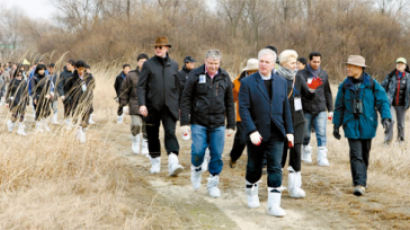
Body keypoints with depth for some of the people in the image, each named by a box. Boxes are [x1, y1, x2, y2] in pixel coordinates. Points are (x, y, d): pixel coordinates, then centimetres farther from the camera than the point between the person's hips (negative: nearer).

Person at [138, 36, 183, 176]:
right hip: (152, 107, 0)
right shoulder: (148, 64, 3)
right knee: (153, 136, 8)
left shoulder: (173, 65, 11)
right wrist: (142, 104, -13)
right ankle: (155, 163, 23)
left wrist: (179, 106, 16)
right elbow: (141, 86, -1)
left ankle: (173, 164, -25)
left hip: (169, 107, 0)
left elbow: (177, 87, 17)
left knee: (170, 133, -14)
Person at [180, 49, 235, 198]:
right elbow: (186, 99, -1)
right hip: (199, 122, -2)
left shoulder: (224, 77, 7)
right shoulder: (196, 75, -3)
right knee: (198, 151, -10)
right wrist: (184, 122, -7)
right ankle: (196, 170, 22)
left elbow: (229, 103, 12)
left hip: (218, 124, 2)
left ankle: (213, 183, 15)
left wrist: (231, 125, 9)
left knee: (217, 155, 0)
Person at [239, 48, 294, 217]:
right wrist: (252, 131, -20)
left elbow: (286, 108, 12)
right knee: (254, 168, 11)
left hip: (276, 133, 2)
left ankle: (273, 205, -6)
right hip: (256, 133, -2)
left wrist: (289, 131, 7)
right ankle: (251, 193, 37)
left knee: (275, 168, -6)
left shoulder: (281, 82, 8)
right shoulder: (247, 83, -4)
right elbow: (243, 109, -10)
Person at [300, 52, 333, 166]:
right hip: (306, 110, -1)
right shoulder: (301, 74, -1)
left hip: (320, 110, 2)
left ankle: (322, 158, -10)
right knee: (305, 135, 9)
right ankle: (306, 154, 28)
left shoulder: (323, 74, 11)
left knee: (321, 134, -9)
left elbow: (327, 92, 16)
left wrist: (330, 109, 15)